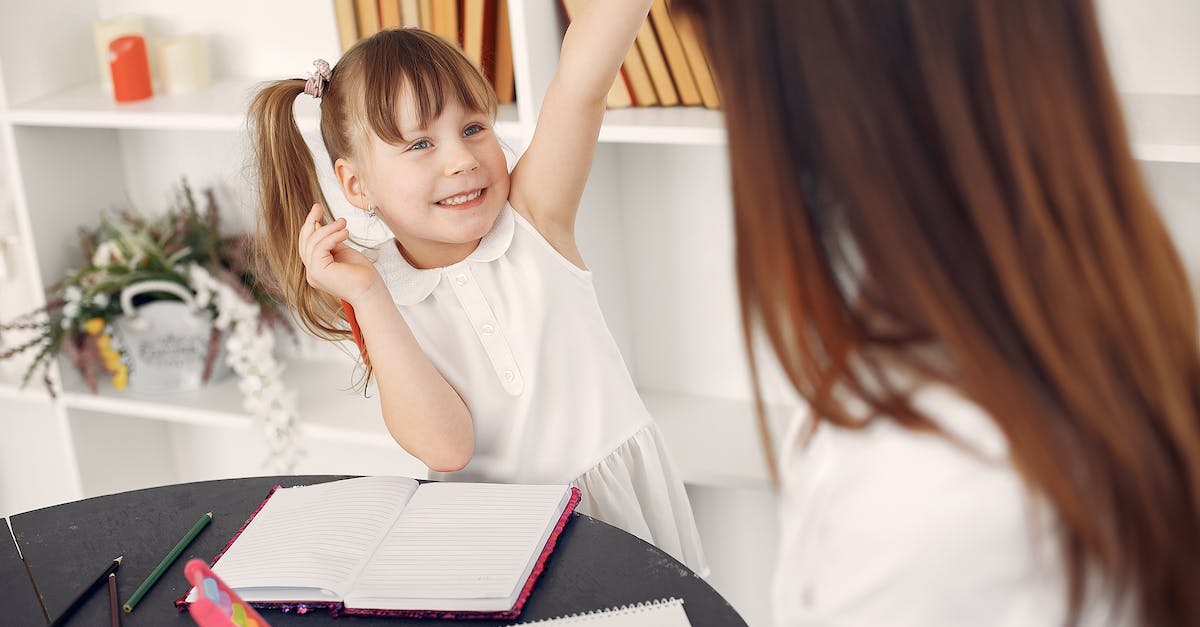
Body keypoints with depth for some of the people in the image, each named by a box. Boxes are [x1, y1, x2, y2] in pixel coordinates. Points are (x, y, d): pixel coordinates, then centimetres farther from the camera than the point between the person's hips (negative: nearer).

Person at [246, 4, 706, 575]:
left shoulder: (532, 218, -7)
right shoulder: (381, 303, -5)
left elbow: (581, 83, -23)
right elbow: (446, 446, -19)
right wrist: (367, 296, -21)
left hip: (620, 499, 0)